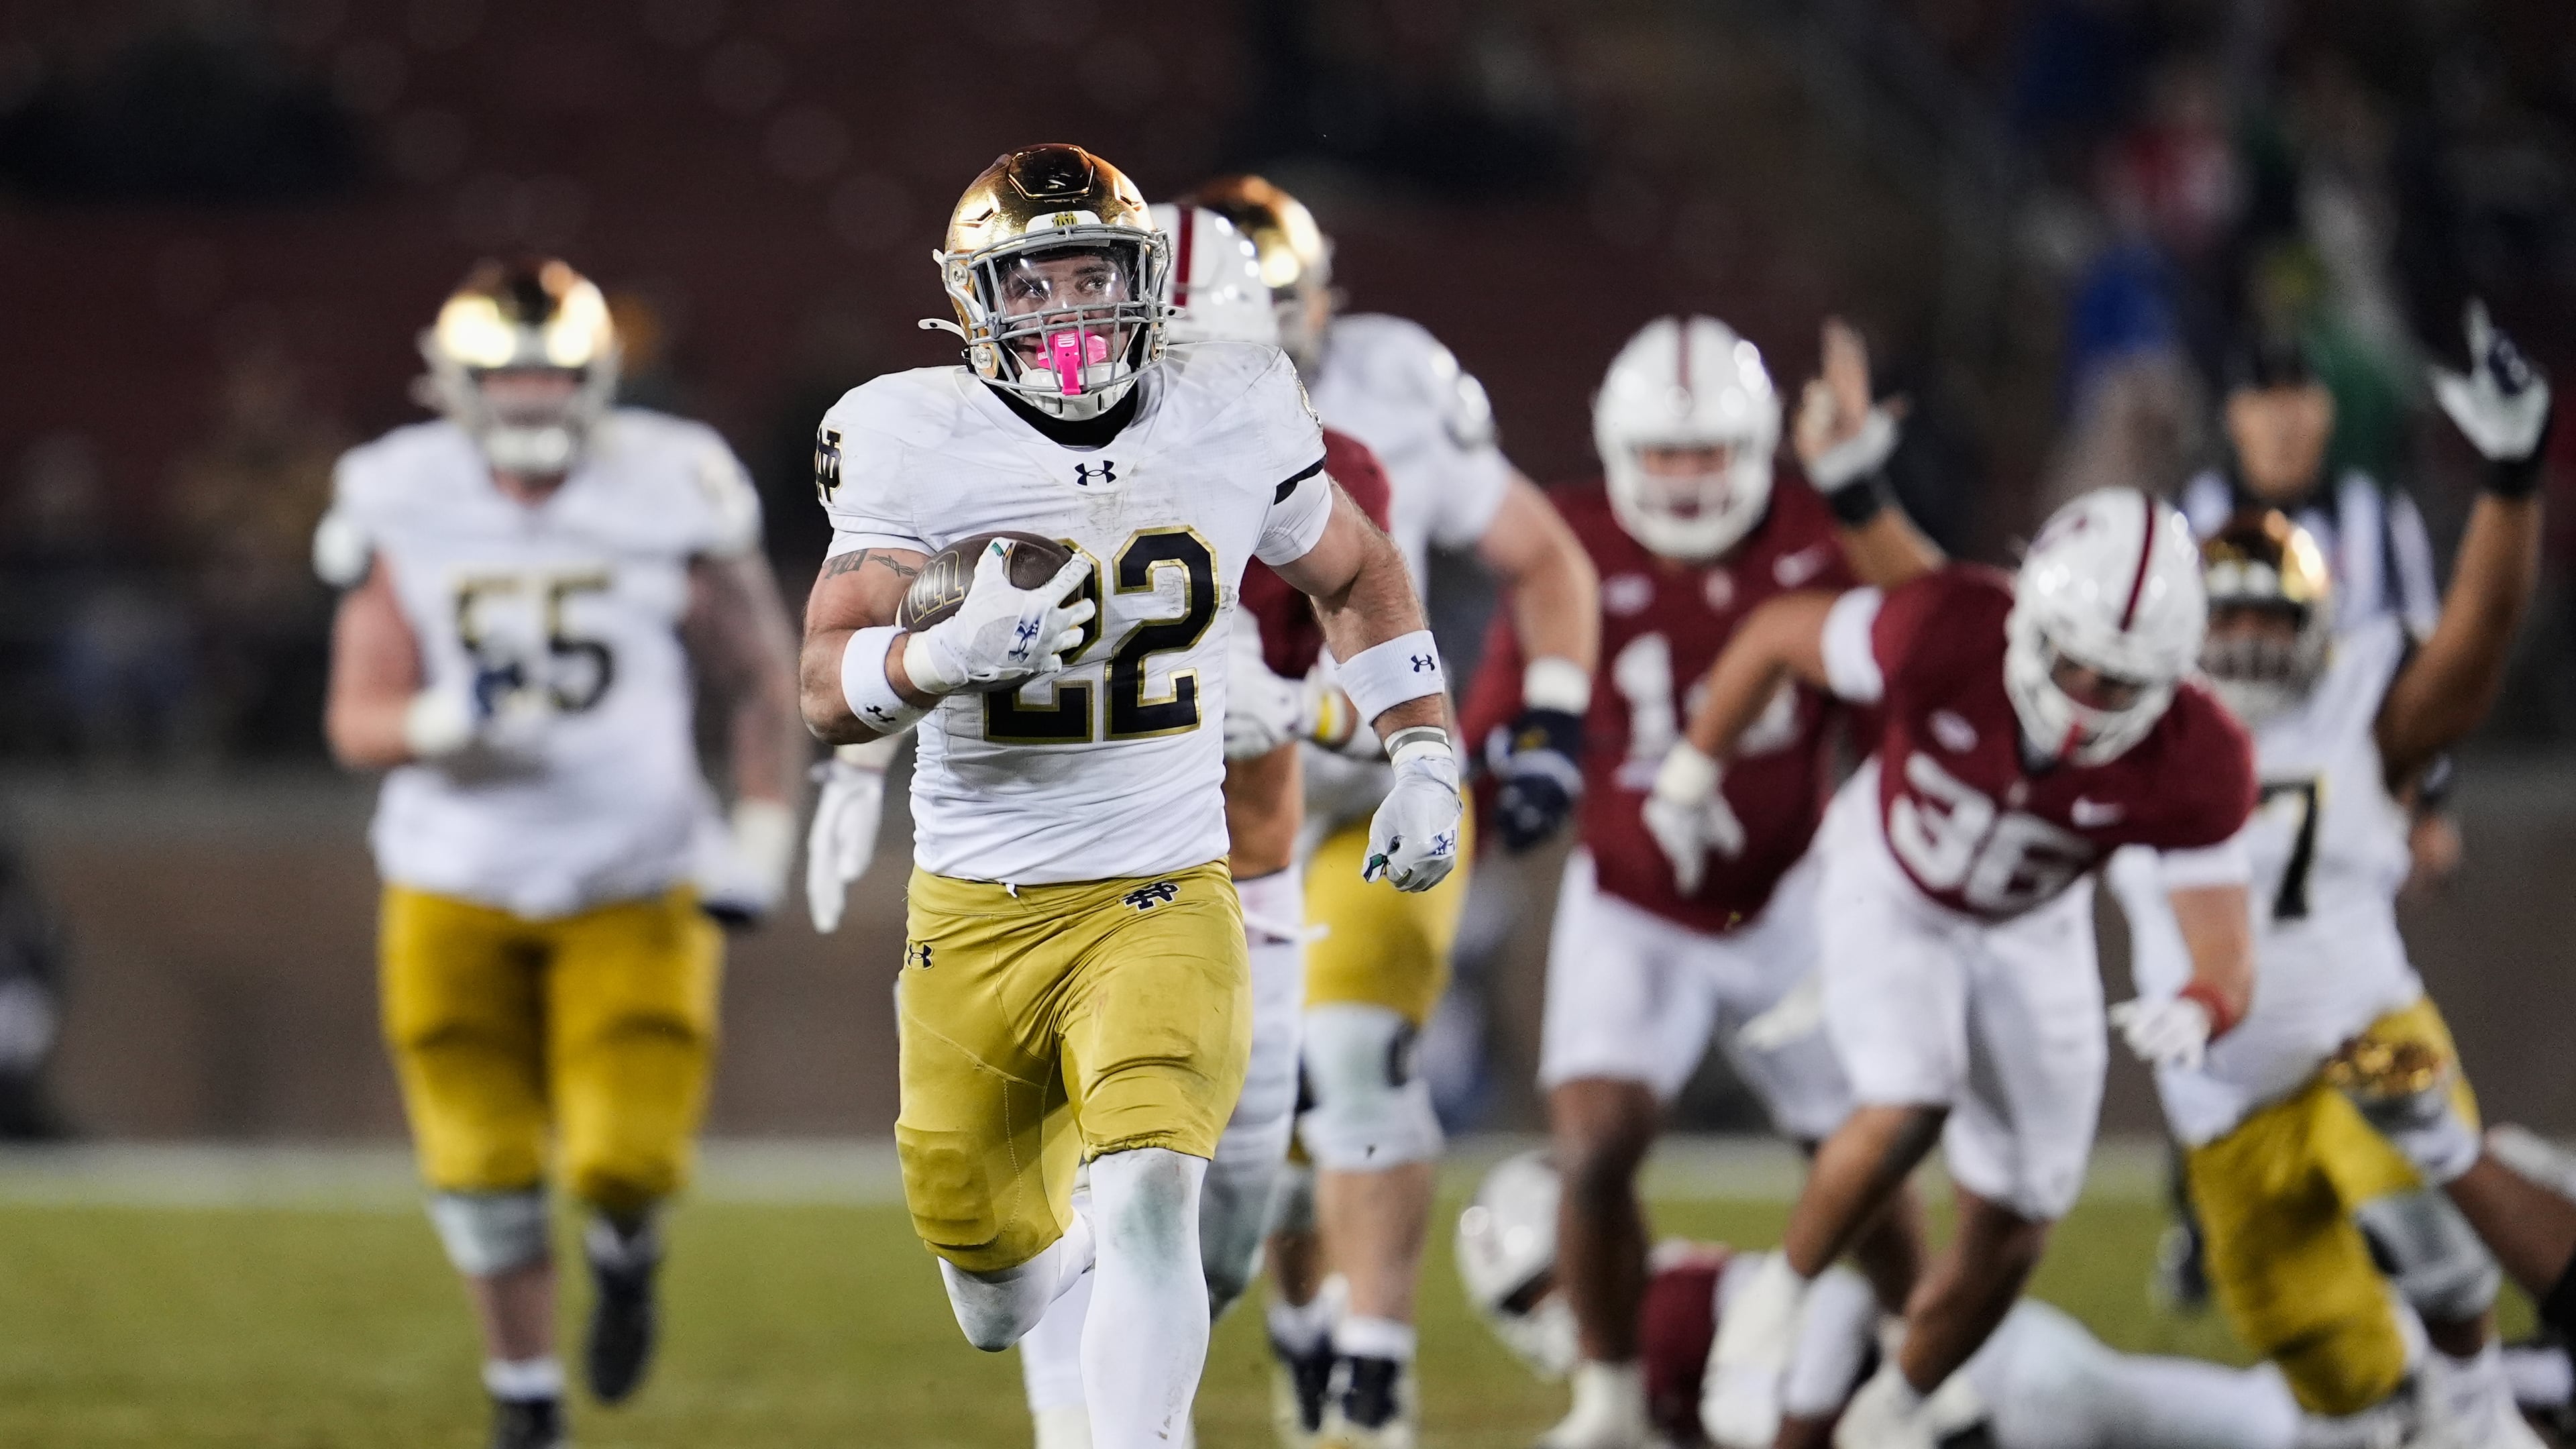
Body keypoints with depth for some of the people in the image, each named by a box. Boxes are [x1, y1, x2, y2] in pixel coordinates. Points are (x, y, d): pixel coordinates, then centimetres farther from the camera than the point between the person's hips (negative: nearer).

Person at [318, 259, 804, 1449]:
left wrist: (761, 843, -6)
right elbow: (359, 718, -6)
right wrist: (444, 721, -28)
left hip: (633, 892, -1)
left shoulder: (668, 495, -7)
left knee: (626, 1159, -12)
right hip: (458, 893, 1)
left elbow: (759, 686, 3)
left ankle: (626, 1242, 26)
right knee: (485, 1172, 3)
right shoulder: (404, 511, -5)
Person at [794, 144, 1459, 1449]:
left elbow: (1355, 580, 18)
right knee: (1002, 1313, 13)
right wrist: (949, 654, -34)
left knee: (1150, 1201, -26)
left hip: (1163, 901, 0)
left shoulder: (1231, 422, -1)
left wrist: (1424, 764, 10)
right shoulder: (919, 446, -8)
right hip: (974, 913, 1)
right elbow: (829, 689, -14)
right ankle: (1087, 1241, 48)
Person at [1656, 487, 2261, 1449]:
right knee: (1909, 1107, -27)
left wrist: (2196, 1012, -54)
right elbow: (1777, 634, -18)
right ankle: (1778, 1301, -1)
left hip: (2028, 933, 2)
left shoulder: (2194, 767, -32)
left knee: (2011, 1229, 5)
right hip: (1889, 891, -2)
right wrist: (1693, 772, -3)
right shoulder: (1948, 635, -37)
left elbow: (2226, 961, -29)